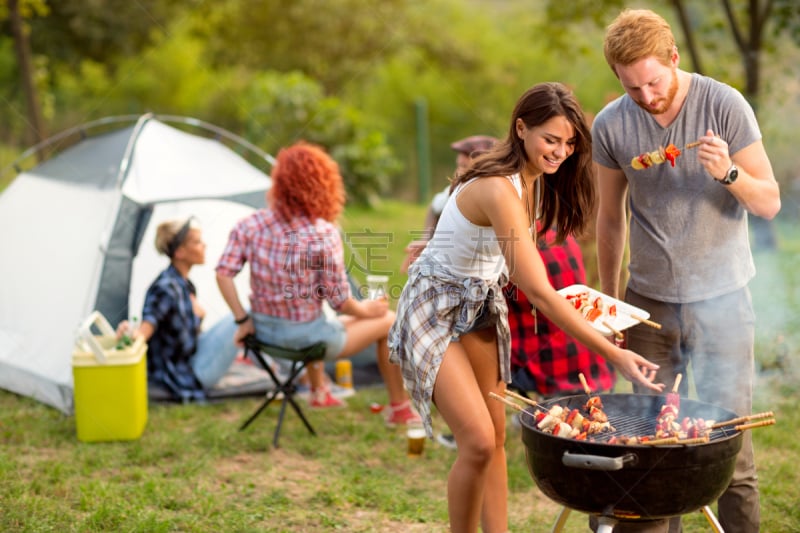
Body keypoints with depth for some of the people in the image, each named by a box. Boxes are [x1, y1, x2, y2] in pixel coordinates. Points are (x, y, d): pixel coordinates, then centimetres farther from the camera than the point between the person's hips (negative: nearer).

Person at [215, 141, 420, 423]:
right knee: (388, 321, 16)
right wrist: (367, 310, 3)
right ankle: (400, 409, 27)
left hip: (264, 332, 6)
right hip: (305, 337, -6)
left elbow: (223, 273, -11)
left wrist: (243, 320, -2)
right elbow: (340, 301, -17)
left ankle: (318, 392, 54)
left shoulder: (251, 224, -8)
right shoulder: (324, 234, -22)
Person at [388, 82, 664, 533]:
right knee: (478, 442, -16)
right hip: (436, 309, -9)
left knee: (496, 437, 9)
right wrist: (614, 354, -34)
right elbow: (539, 293, -33)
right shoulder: (499, 190, -30)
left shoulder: (529, 181, -1)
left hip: (480, 306, 9)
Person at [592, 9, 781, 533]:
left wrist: (729, 173, -25)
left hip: (720, 297, -2)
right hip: (650, 299, 2)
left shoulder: (724, 105, -9)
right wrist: (609, 299, 13)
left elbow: (770, 203, -5)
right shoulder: (611, 126, -2)